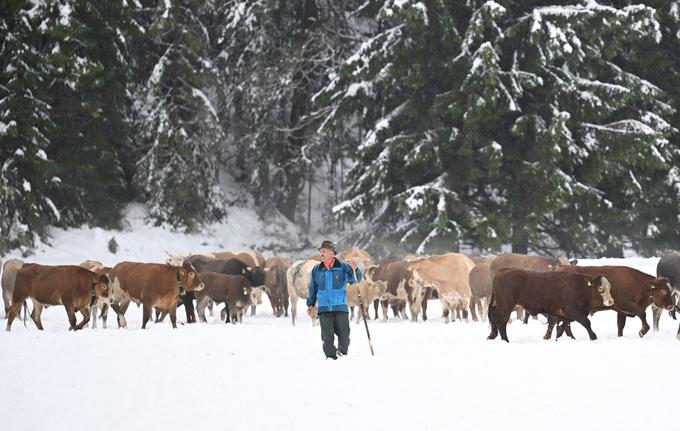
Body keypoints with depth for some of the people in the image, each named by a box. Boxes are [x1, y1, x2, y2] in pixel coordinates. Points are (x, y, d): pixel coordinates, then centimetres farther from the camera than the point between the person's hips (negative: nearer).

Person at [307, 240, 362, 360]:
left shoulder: (343, 268, 1)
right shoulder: (317, 270, 9)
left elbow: (355, 280, -3)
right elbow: (312, 288, 17)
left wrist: (355, 270, -22)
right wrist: (310, 304, 12)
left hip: (341, 308, -2)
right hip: (324, 308, 2)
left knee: (343, 334, 0)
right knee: (327, 336, -4)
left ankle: (342, 354, 18)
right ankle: (331, 357, 4)